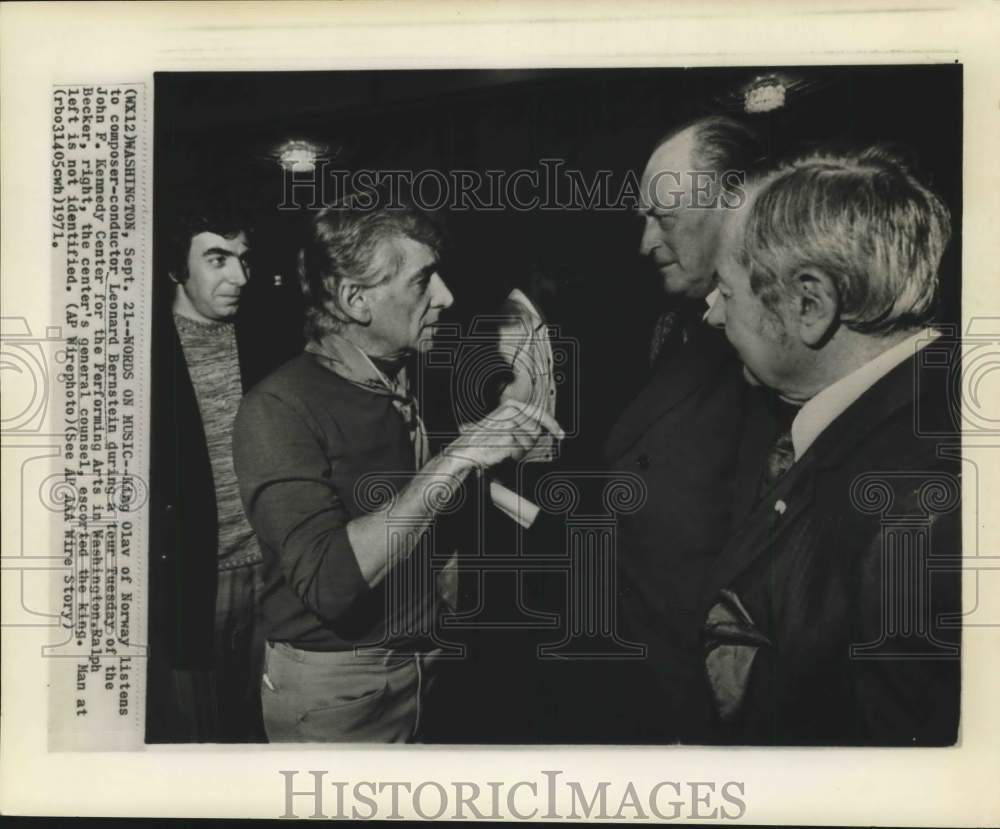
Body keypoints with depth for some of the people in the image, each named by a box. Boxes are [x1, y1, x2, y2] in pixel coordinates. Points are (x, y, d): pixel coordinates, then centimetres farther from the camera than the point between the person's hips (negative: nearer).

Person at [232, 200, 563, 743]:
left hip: (426, 663, 7)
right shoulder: (279, 408, -19)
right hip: (332, 689, -7)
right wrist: (457, 458, -32)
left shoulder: (411, 385, 6)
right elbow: (330, 580, -32)